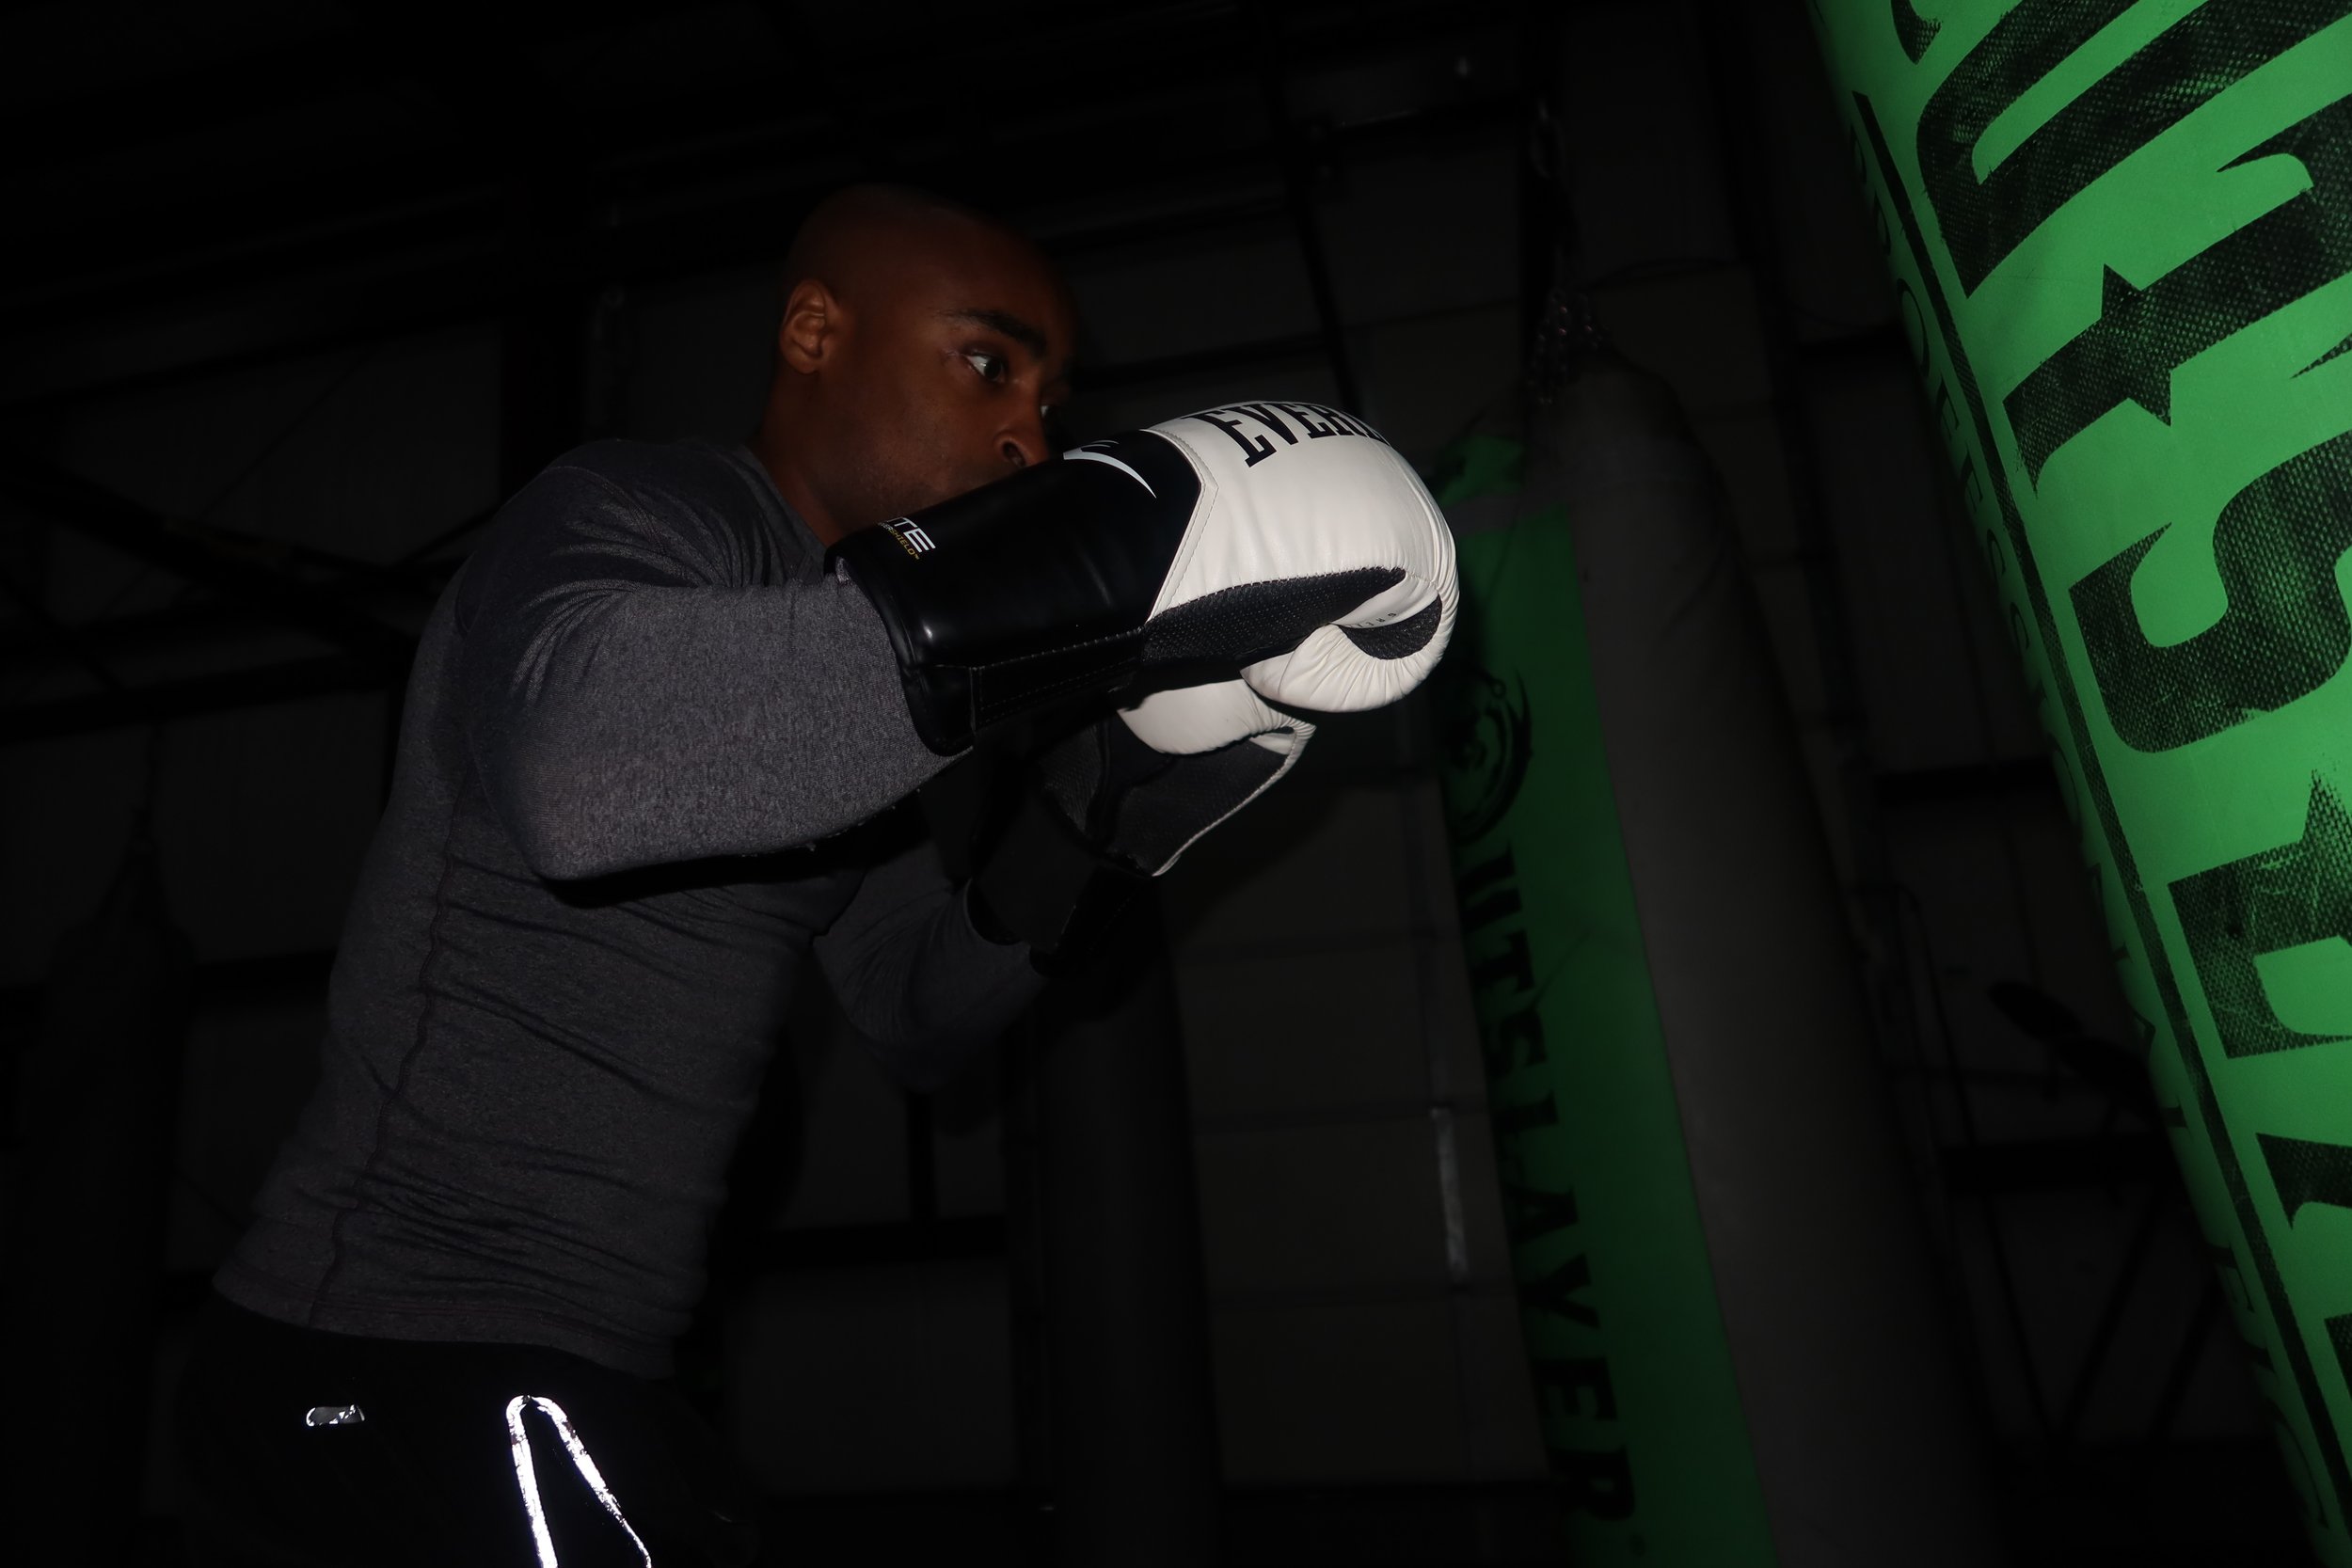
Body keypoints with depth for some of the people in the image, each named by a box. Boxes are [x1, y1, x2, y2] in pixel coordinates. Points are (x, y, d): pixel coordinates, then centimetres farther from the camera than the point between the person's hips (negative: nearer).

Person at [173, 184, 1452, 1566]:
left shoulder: (816, 671, 11)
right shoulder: (630, 513, -15)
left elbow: (922, 1019, 9)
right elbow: (581, 767, -40)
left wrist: (1107, 812, -5)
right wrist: (1097, 571, -39)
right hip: (425, 1381, -8)